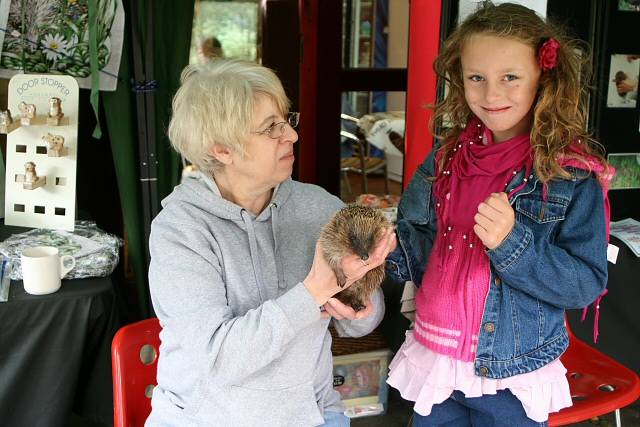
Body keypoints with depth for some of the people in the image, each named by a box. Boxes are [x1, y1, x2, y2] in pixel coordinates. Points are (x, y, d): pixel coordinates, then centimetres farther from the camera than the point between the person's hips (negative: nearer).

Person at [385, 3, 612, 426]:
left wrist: (513, 241, -28)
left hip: (512, 378, -4)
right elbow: (421, 254, 7)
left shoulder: (573, 174, -12)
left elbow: (587, 283, -15)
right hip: (434, 361, 4)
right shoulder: (446, 159, 0)